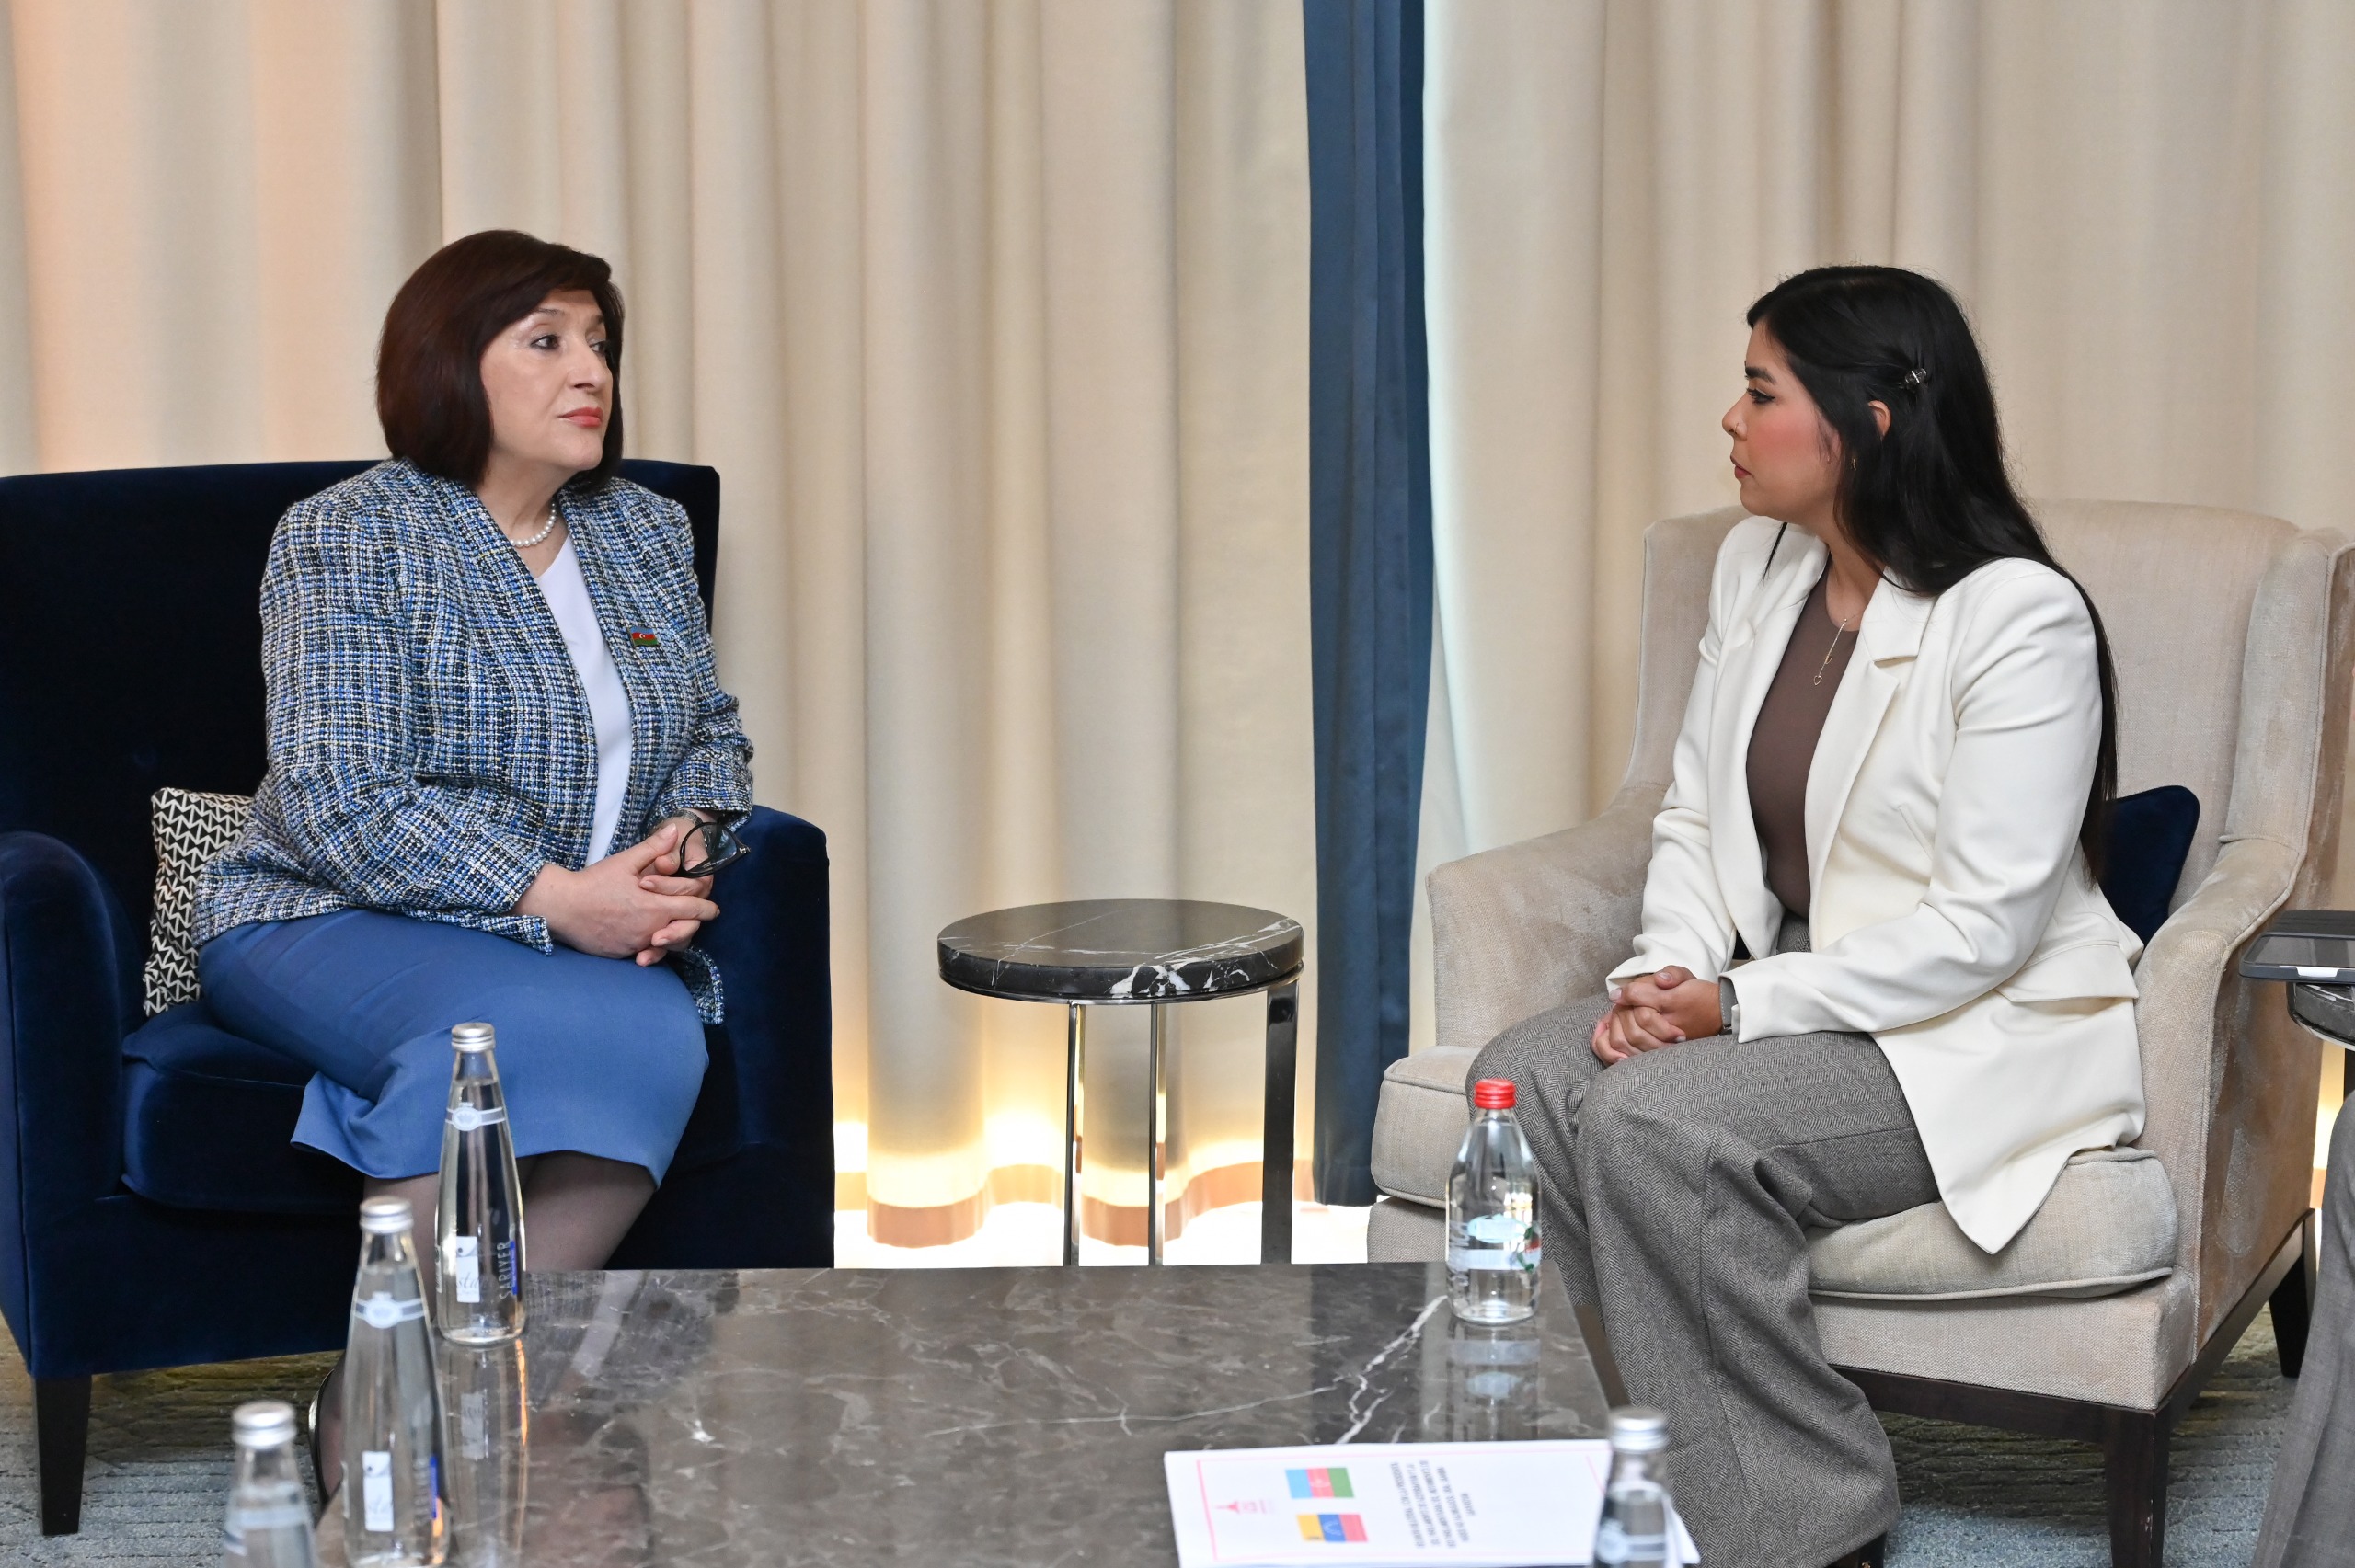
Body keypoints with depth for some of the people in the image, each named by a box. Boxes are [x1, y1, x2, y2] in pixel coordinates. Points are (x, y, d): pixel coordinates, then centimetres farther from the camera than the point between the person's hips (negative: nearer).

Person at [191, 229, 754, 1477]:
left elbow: (712, 735, 19)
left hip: (594, 929, 5)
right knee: (518, 1026, -37)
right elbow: (340, 808, -15)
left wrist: (686, 842, -6)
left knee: (657, 1039, -30)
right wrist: (557, 901, -24)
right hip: (332, 927, -5)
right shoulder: (344, 540, -6)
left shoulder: (645, 533, 14)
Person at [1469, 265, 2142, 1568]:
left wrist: (1743, 1005, -22)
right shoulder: (1756, 566, 6)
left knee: (1657, 1123, -29)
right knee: (1524, 1078, -18)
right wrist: (1667, 969, -9)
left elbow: (1980, 929, -21)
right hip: (1786, 992, 8)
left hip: (1986, 1033, -7)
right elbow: (1694, 815, 11)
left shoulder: (2018, 619, -18)